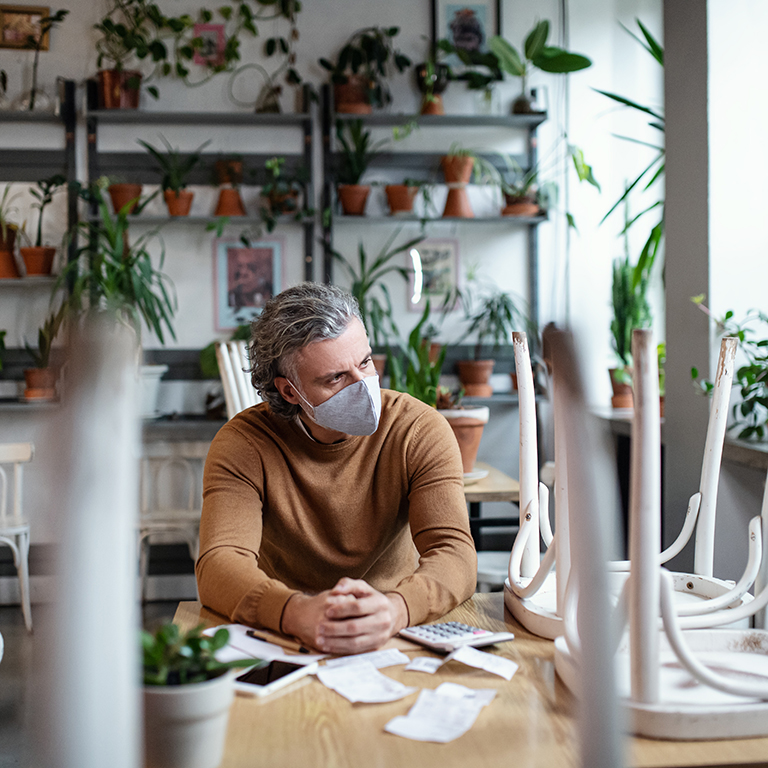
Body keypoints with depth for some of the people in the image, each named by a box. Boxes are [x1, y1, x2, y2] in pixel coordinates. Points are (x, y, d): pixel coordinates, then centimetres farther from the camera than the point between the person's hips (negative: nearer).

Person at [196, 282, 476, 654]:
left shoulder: (421, 431, -8)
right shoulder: (243, 443, -9)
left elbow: (456, 556, -18)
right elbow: (219, 564, -21)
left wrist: (394, 609, -40)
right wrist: (298, 613, -41)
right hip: (284, 639, 0)